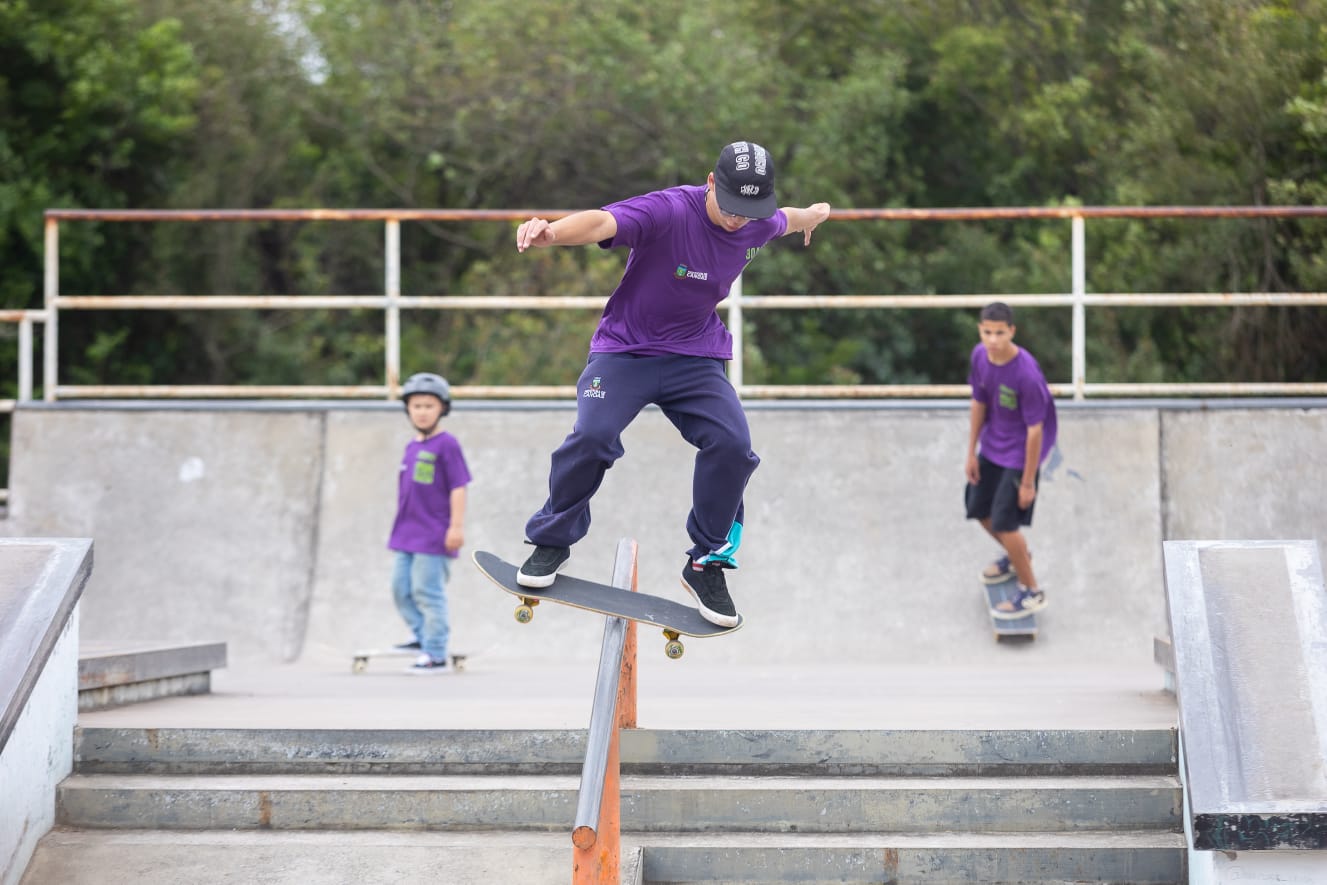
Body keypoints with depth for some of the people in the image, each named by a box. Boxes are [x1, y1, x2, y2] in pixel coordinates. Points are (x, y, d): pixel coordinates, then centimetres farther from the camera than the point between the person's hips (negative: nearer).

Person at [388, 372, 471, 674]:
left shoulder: (446, 445, -11)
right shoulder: (412, 447, 12)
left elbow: (458, 487, -13)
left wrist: (457, 526, -17)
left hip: (434, 536, -8)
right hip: (407, 535, 8)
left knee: (428, 592, -7)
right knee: (401, 588, 12)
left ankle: (436, 656, -2)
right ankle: (423, 636, 27)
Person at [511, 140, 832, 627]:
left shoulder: (758, 225, -7)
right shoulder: (669, 211, -26)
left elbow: (782, 220, 21)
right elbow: (601, 222, -45)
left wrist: (809, 216, 45)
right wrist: (552, 232, -66)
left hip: (696, 357, 4)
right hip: (626, 349, -4)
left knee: (732, 444, -16)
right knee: (592, 436, -24)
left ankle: (707, 563, 3)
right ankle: (552, 542, 2)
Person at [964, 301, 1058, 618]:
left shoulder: (1027, 375, -32)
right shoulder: (980, 356, -11)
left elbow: (1035, 430, -24)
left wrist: (1028, 482, -17)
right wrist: (972, 453, 9)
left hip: (1019, 454, -7)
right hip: (992, 447, 7)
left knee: (1004, 522, -6)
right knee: (979, 509, 19)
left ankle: (1032, 592, 15)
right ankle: (1017, 556, 49)